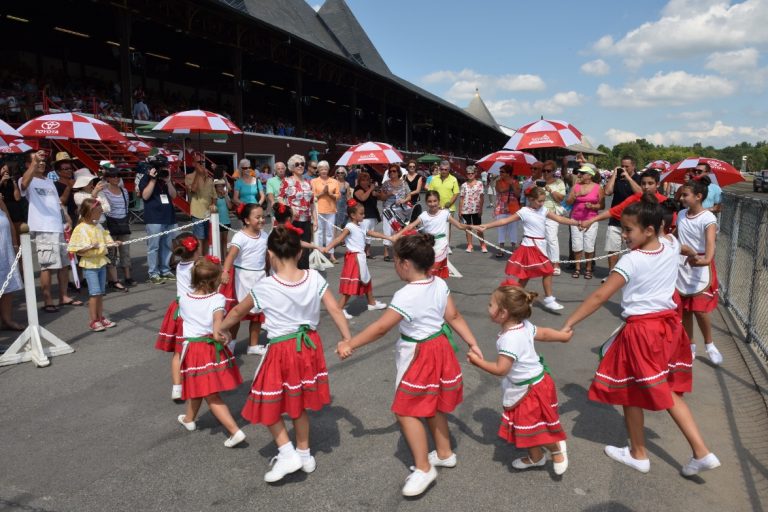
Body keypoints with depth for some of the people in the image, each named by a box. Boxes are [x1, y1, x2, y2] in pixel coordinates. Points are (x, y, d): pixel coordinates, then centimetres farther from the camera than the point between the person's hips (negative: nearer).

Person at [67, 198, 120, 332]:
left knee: (101, 292, 12)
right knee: (95, 292, -8)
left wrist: (114, 243, -3)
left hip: (101, 262, 7)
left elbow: (105, 242, 15)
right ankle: (93, 321, 1)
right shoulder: (81, 229, -12)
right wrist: (90, 247, -28)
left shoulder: (99, 226, 8)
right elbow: (77, 250, -14)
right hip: (89, 264, -7)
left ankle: (100, 317, 22)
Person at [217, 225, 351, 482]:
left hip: (281, 350, -5)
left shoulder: (264, 287, -15)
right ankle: (304, 453, 37)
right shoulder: (314, 278, -9)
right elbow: (335, 310, -7)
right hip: (309, 346, 5)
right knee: (299, 403, 23)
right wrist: (347, 340, 3)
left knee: (268, 404, 17)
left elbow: (238, 311, 2)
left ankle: (287, 454, 10)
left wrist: (222, 329, 21)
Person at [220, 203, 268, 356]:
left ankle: (253, 345, 27)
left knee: (257, 313, 13)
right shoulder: (240, 236, -17)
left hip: (259, 277, 6)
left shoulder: (264, 235, 2)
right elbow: (231, 255, -30)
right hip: (242, 278, -6)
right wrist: (225, 271, -45)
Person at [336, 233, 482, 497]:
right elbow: (454, 317, -1)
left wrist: (349, 344, -13)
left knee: (406, 411, 3)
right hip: (440, 347, 9)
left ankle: (423, 469, 10)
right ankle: (444, 453, 39)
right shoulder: (440, 284, -4)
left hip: (419, 356, -9)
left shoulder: (405, 296, -27)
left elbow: (381, 328, -22)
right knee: (431, 405, 24)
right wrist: (473, 344, 5)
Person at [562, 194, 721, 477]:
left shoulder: (631, 261, -20)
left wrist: (568, 324, -18)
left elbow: (599, 297, -21)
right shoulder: (672, 246, -2)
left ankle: (638, 454, 27)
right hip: (669, 325, 7)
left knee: (630, 392, 12)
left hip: (641, 332, -7)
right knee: (667, 393, 19)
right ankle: (701, 453, 16)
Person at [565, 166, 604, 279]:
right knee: (576, 245, -1)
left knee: (589, 246, -4)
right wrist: (576, 195, -11)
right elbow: (568, 202, 5)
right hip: (576, 220, 2)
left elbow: (602, 205, 3)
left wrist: (592, 206, -15)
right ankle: (577, 268, 11)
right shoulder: (575, 186, 7)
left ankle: (588, 269, 10)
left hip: (591, 221, -2)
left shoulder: (598, 188, 1)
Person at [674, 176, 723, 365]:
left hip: (701, 270, -5)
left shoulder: (708, 218, -16)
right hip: (681, 268, 5)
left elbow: (710, 242, -32)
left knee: (699, 310, -8)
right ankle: (690, 346, 24)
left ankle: (709, 345, 16)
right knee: (684, 310, 9)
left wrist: (705, 259, -49)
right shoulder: (681, 214, 3)